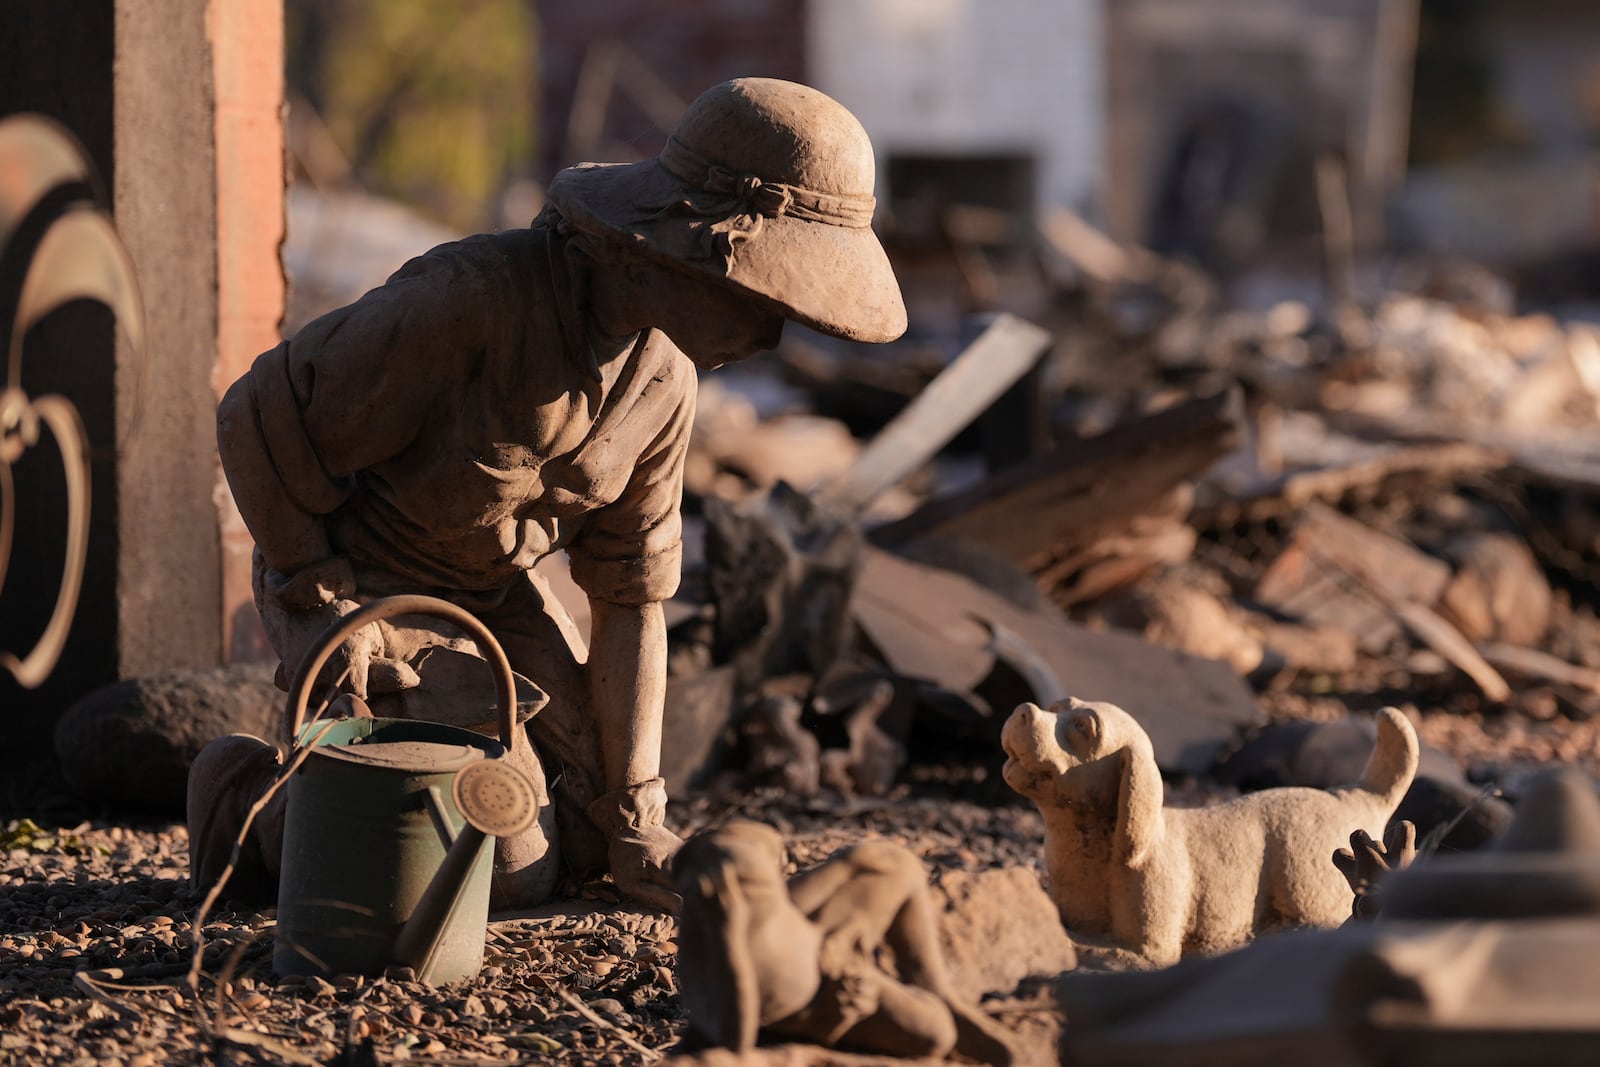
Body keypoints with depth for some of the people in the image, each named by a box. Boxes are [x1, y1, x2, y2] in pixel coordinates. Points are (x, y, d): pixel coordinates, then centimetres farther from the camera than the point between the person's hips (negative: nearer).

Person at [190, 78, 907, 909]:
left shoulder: (662, 374, -8)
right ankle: (259, 806, 3)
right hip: (354, 583, -7)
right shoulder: (475, 296, -32)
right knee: (508, 867, -14)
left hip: (491, 591, 7)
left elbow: (629, 591, 0)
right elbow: (264, 416, -24)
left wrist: (632, 820, -2)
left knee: (586, 840, 4)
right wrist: (328, 603, -19)